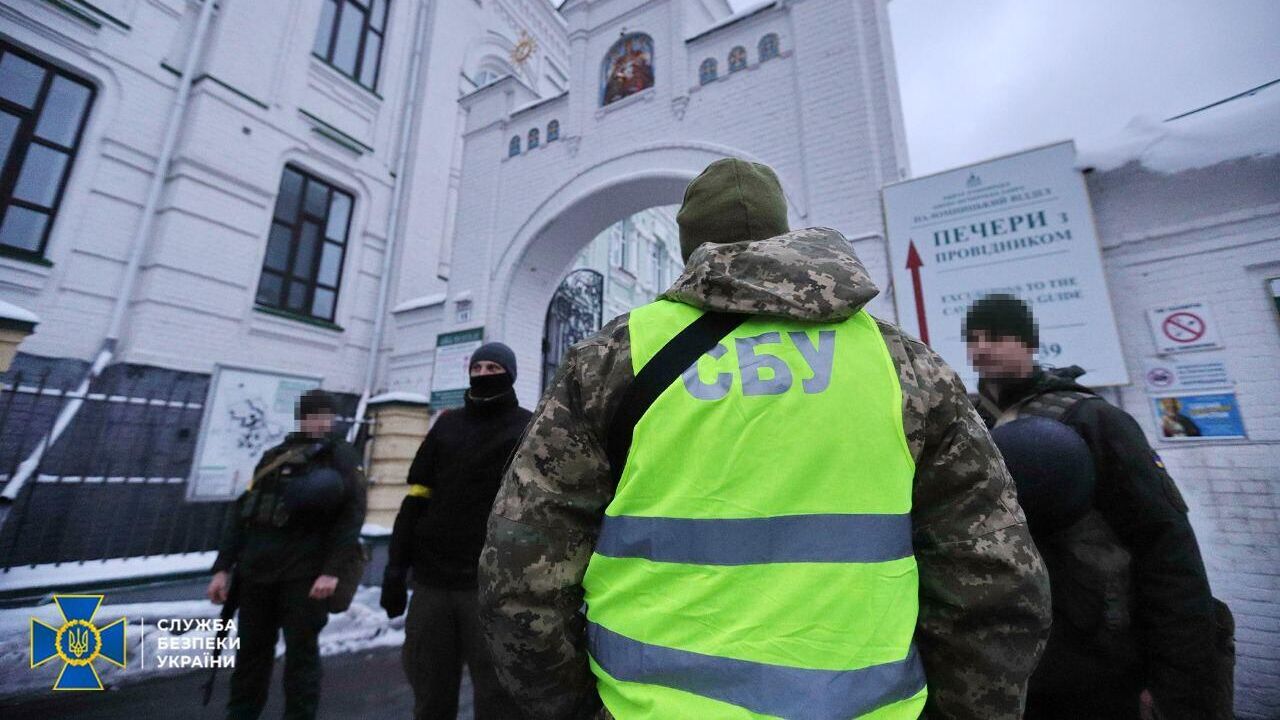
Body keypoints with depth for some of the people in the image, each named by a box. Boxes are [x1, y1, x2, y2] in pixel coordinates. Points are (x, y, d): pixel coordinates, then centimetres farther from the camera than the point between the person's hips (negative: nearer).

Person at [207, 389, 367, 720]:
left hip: (305, 573, -4)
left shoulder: (342, 456, 1)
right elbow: (242, 512, 17)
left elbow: (352, 514, -9)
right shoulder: (274, 456, 15)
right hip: (256, 569, 4)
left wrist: (332, 570, -17)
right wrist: (223, 567, 10)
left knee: (301, 654, 4)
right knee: (250, 651, 15)